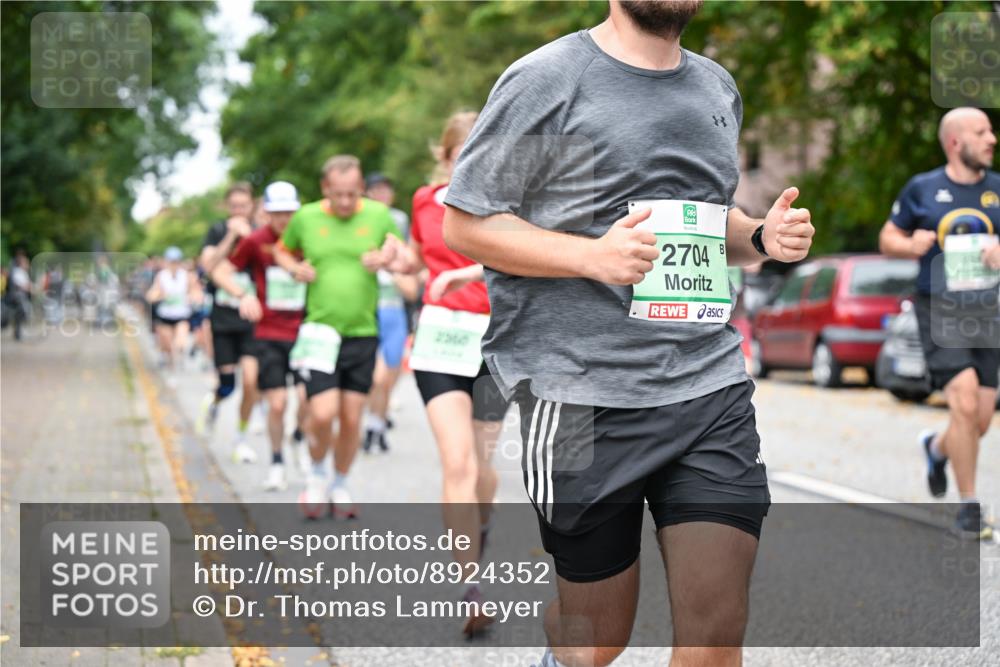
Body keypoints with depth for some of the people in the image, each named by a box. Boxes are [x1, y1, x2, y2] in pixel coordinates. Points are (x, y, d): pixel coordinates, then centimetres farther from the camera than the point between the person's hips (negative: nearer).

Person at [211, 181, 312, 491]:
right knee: (277, 403, -6)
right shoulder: (256, 241, -4)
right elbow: (220, 271, 3)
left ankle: (301, 439, 20)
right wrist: (244, 294, -14)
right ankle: (277, 463, 15)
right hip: (269, 335, -1)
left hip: (303, 333, 1)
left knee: (308, 396, -13)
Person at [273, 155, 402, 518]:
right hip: (320, 333, -1)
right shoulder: (305, 218, 0)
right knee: (323, 414, -13)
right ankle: (316, 474, 16)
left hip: (363, 334, 1)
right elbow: (282, 250, 18)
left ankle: (340, 486, 26)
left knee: (351, 419, 4)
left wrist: (385, 260, -10)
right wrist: (295, 268, -3)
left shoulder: (379, 215, 1)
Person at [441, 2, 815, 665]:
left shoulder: (718, 87, 16)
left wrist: (762, 238, 6)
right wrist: (592, 255, -19)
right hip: (585, 396, -5)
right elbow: (465, 224, -5)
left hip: (713, 389, 5)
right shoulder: (547, 80, -4)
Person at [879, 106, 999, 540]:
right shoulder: (922, 189, 1)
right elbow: (887, 238, 11)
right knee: (965, 402, -19)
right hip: (939, 310, -3)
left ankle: (937, 447, 40)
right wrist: (910, 245, -11)